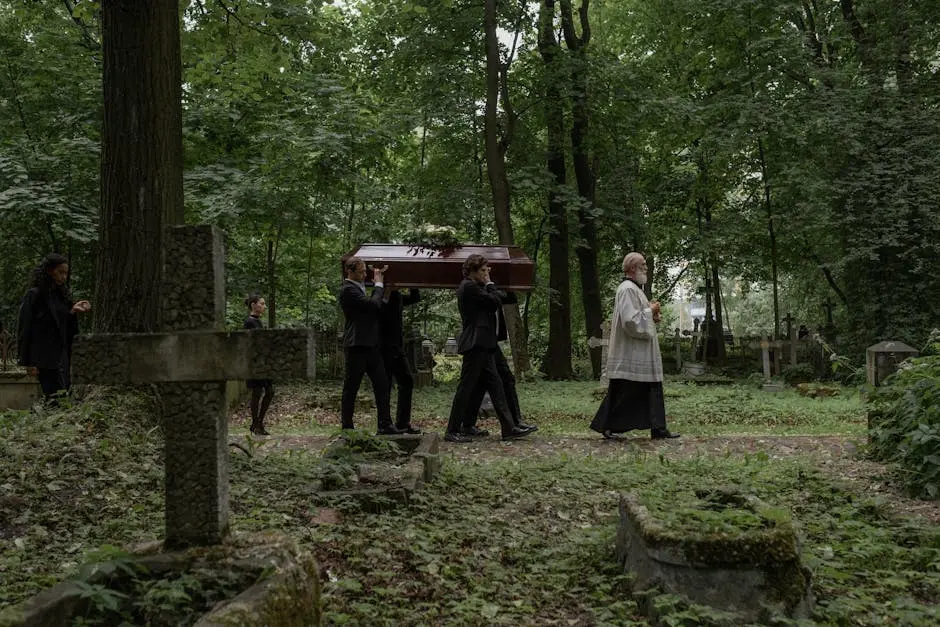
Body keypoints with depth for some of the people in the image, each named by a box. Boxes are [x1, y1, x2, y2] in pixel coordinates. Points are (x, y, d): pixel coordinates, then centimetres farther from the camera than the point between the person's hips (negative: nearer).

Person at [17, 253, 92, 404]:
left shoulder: (61, 294, 13)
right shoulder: (34, 295, -7)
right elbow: (26, 329, -8)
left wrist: (73, 311, -2)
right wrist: (28, 362, -11)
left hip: (61, 356, 7)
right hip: (44, 357, -7)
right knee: (55, 397, -13)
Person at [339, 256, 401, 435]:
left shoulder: (359, 287, 17)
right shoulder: (348, 290, -13)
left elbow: (374, 305, 21)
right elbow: (373, 304, -20)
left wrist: (379, 281, 12)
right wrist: (379, 284, -5)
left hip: (370, 344, 9)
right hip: (357, 345, -9)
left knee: (382, 385, 5)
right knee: (351, 388, 0)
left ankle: (385, 425, 7)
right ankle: (347, 427, 8)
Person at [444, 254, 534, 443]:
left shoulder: (472, 287, 19)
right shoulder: (469, 287, -12)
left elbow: (497, 299, 20)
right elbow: (495, 301, -12)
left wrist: (488, 286, 8)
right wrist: (490, 284, 0)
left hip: (482, 345, 11)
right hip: (476, 344, -11)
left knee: (495, 385, 7)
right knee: (466, 387, -5)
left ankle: (509, 428, 7)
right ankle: (452, 431, 1)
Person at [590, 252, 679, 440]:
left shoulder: (635, 289, 17)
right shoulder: (628, 290, -16)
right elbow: (631, 321, -25)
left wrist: (651, 316, 9)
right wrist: (650, 311, -12)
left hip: (641, 353, 11)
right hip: (630, 354, -11)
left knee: (653, 390, 8)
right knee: (623, 392, -3)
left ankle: (658, 428, 11)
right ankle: (605, 425, 6)